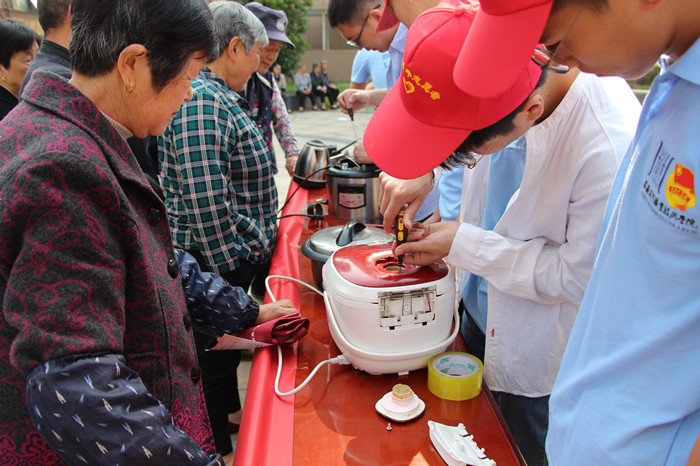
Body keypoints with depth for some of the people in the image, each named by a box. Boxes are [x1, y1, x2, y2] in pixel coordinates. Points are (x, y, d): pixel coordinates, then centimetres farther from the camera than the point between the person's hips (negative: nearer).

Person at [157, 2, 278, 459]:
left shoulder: (218, 96, 11)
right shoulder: (201, 102, -23)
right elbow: (205, 203, -28)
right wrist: (230, 274, -22)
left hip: (236, 254, 10)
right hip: (215, 262, -10)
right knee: (216, 352, 9)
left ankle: (231, 412, 47)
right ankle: (220, 448, 30)